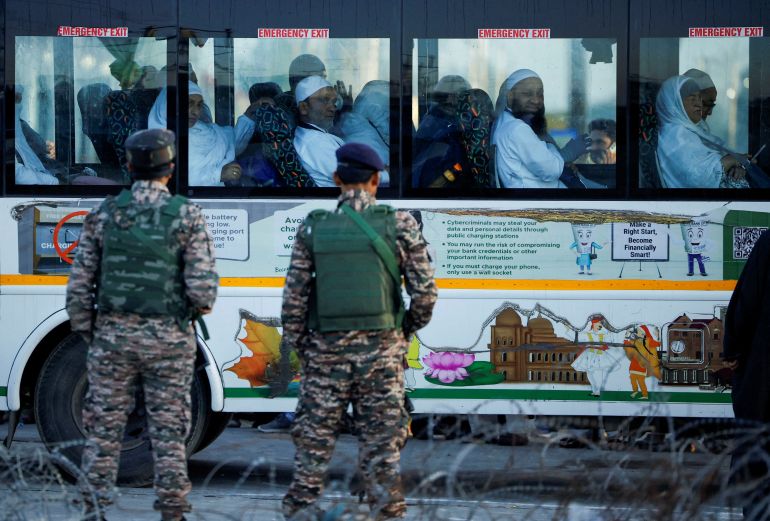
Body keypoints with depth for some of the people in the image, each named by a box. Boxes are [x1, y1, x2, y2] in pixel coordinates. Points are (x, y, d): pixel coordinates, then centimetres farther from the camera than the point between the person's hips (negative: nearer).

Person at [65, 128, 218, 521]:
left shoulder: (103, 214, 0)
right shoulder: (187, 215, -8)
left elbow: (79, 287, -1)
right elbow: (202, 288, -14)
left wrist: (88, 337, 12)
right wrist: (200, 305, 10)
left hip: (114, 337, 2)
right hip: (168, 341, -2)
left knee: (104, 432, 8)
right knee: (169, 434, 5)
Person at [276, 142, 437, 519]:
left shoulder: (313, 227, 1)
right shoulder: (399, 224, -2)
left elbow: (294, 297, -1)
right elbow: (424, 292, -4)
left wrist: (294, 347, 9)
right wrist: (407, 330, 14)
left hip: (325, 351, 1)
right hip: (380, 350, -1)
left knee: (312, 444, 7)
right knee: (381, 446, 5)